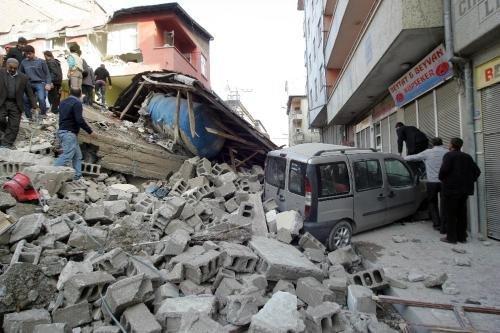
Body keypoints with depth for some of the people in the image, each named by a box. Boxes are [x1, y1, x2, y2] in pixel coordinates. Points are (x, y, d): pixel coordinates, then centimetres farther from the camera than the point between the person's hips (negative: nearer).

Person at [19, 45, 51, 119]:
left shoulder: (41, 61, 1)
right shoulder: (24, 62, 9)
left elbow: (47, 73, 1)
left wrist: (48, 83, -11)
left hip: (40, 83, -4)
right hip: (29, 84, 4)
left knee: (41, 99, -20)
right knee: (25, 100, 2)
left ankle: (43, 114, -2)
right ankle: (29, 117, 16)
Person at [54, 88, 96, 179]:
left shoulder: (63, 102, 16)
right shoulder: (77, 103, -11)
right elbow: (79, 120, -19)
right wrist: (90, 131, -12)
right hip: (69, 133, -9)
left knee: (77, 156, 11)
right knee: (66, 156, -10)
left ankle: (77, 175, 10)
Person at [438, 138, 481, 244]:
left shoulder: (449, 155, -8)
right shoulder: (467, 157, 14)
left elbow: (444, 169, -21)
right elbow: (477, 171, 12)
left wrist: (441, 179, -4)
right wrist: (469, 181, 15)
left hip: (451, 188, -7)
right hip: (465, 189, 7)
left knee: (450, 214, -1)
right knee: (462, 213, 13)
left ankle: (451, 237, 2)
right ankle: (462, 236, 19)